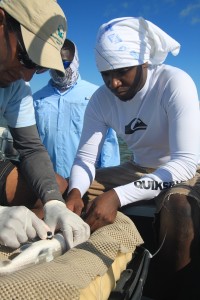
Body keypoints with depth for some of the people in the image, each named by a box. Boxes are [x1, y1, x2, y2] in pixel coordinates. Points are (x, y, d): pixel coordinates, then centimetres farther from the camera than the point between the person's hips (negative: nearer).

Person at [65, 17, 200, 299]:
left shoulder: (175, 83, -24)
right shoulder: (100, 99, -9)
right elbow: (85, 157, -7)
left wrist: (118, 196, -43)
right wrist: (75, 192, -31)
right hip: (138, 170, 5)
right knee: (68, 189, -7)